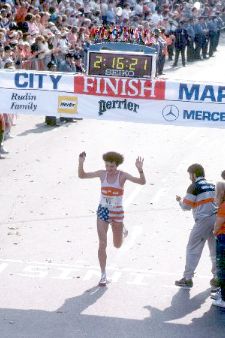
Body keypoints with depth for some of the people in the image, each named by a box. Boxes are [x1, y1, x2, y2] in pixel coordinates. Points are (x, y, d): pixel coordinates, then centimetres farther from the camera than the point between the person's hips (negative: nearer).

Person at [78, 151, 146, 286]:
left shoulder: (122, 176, -12)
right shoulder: (102, 174, -4)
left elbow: (142, 182, -19)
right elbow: (82, 175, 1)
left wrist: (140, 169, -37)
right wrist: (81, 162, -17)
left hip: (117, 212, -1)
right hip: (103, 211, 1)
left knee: (117, 245, 16)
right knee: (102, 244, -8)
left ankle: (122, 227, 52)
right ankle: (103, 275, 1)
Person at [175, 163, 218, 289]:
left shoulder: (194, 187, -6)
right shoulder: (212, 186, 13)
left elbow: (186, 206, -6)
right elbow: (216, 202, 16)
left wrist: (180, 200, 15)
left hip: (203, 221, -6)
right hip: (216, 219, 6)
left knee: (193, 249, 3)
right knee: (215, 250, 12)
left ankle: (187, 278, 5)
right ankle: (217, 278, 13)